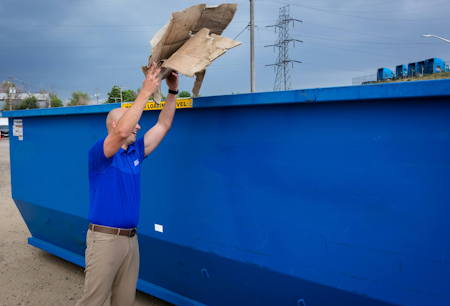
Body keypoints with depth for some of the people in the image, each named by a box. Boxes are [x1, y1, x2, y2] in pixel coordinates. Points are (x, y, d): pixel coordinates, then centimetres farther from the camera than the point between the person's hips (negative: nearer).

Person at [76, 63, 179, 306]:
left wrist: (172, 91, 1)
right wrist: (146, 92, -29)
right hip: (105, 238, -6)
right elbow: (122, 133, -31)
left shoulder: (135, 153, 9)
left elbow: (163, 126, 9)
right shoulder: (99, 153, -11)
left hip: (131, 238, 7)